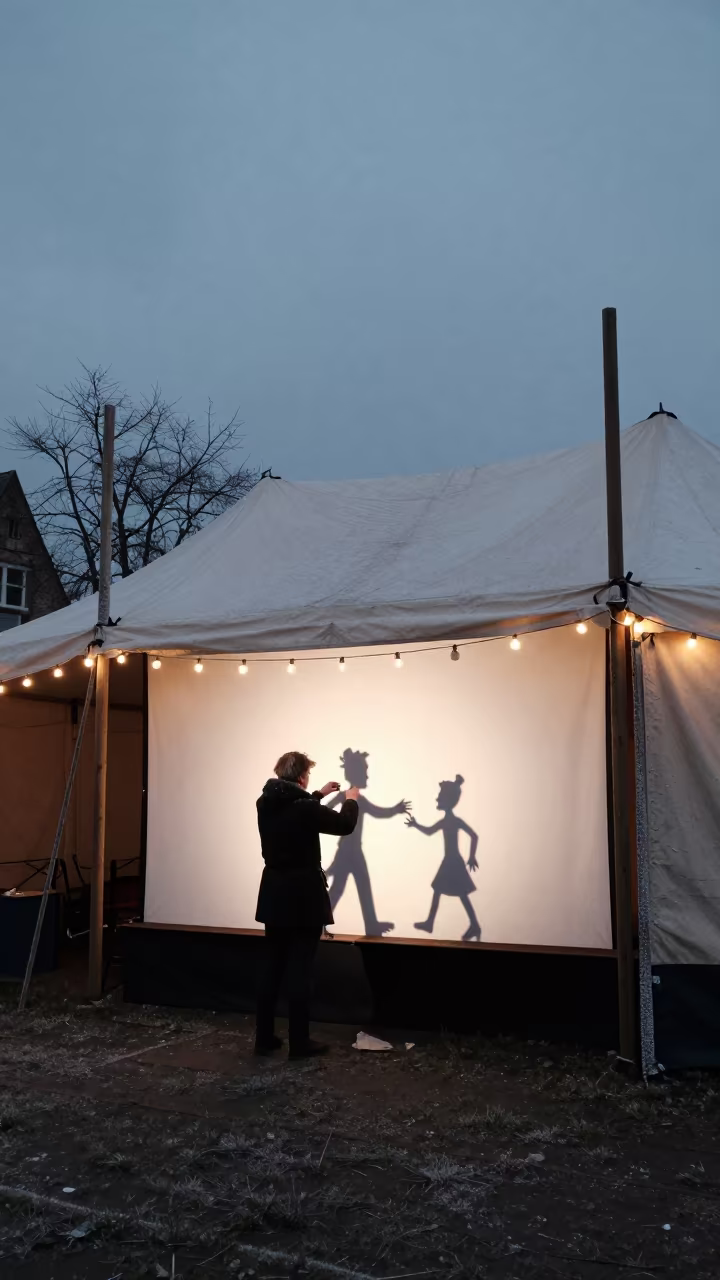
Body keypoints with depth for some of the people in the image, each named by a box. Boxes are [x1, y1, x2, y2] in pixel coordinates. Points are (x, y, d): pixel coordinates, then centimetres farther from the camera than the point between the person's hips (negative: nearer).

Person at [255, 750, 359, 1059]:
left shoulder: (266, 804, 1)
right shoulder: (305, 808, -19)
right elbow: (345, 825, -4)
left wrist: (319, 795, 31)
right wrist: (351, 800, 15)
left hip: (275, 896, 7)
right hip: (304, 897, -6)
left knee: (272, 967, 12)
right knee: (300, 970, 0)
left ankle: (264, 1037, 18)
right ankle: (299, 1042, 7)